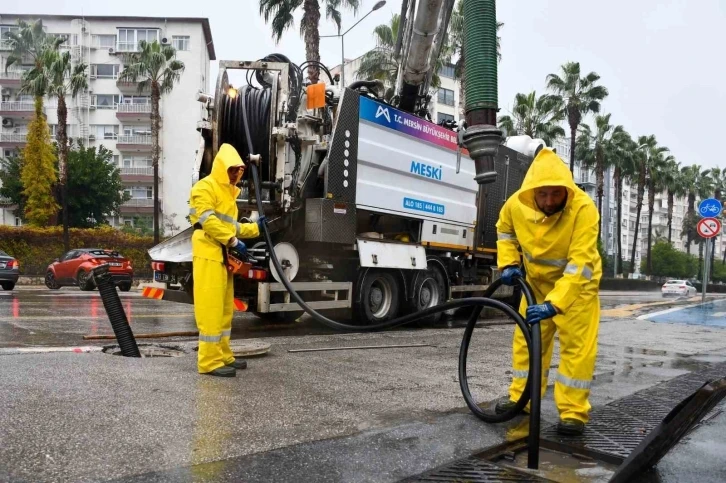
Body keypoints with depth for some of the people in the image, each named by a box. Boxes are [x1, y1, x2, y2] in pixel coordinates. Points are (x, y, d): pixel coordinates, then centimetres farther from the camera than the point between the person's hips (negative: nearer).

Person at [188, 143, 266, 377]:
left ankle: (223, 356, 21)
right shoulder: (205, 187, -6)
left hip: (223, 256, 10)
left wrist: (255, 227, 19)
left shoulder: (228, 192, 23)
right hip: (209, 254, -10)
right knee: (211, 308, -9)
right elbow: (208, 220, -18)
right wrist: (233, 241, -21)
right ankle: (209, 361, -5)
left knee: (225, 308, 12)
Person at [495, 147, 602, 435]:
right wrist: (508, 263, -9)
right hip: (537, 280, 4)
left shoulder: (583, 209, -33)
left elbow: (579, 265, -37)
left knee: (577, 346, -5)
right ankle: (521, 398, 24)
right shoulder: (516, 204, -21)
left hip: (577, 283, -4)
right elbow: (504, 229, 4)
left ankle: (573, 413, 6)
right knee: (526, 340, 9)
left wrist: (554, 304, -45)